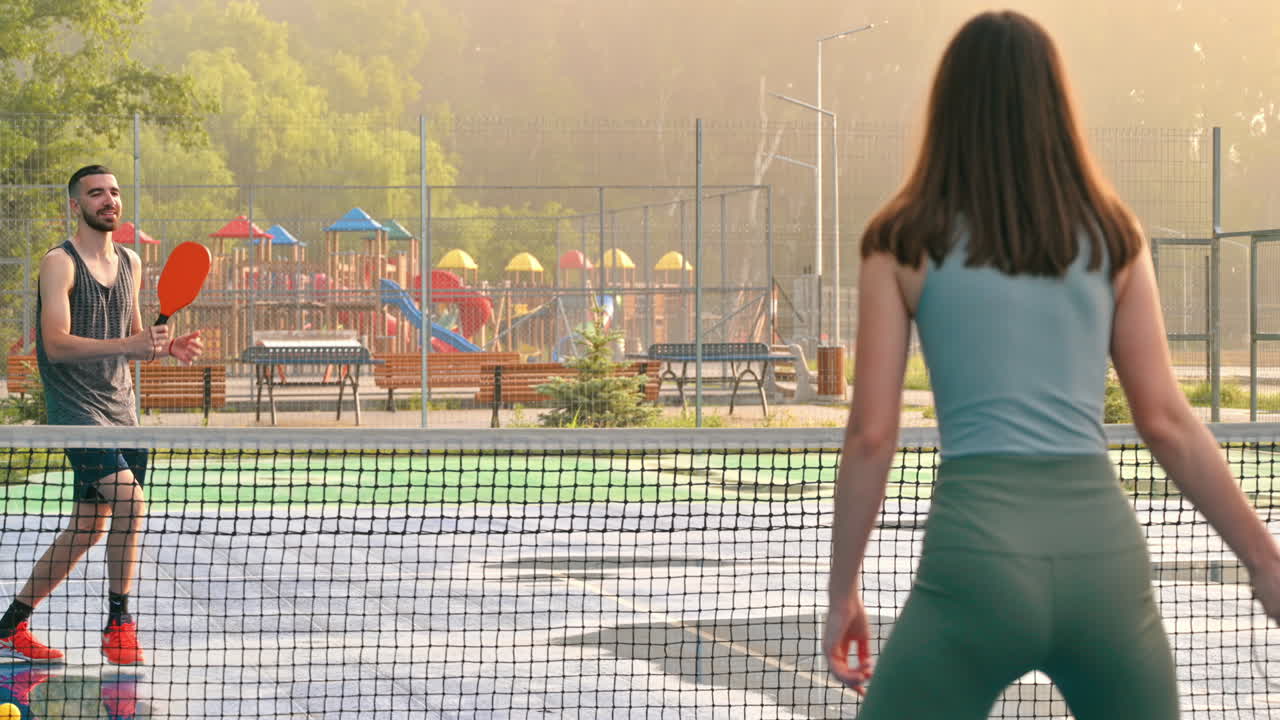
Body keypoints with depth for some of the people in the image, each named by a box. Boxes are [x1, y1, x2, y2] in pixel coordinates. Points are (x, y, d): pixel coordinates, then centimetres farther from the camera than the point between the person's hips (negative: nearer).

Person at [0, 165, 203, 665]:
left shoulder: (129, 263, 14)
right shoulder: (60, 263, -8)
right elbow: (56, 344, -19)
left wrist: (167, 347, 2)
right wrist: (126, 344, -30)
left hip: (119, 409, 7)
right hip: (76, 406, -7)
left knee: (89, 527, 8)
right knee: (129, 498, -23)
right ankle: (118, 624, -11)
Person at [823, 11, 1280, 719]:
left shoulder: (904, 243, 4)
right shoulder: (1113, 236, 10)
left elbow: (871, 434, 1)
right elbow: (1166, 421, 7)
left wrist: (843, 591, 10)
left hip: (975, 557, -3)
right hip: (1103, 548, 3)